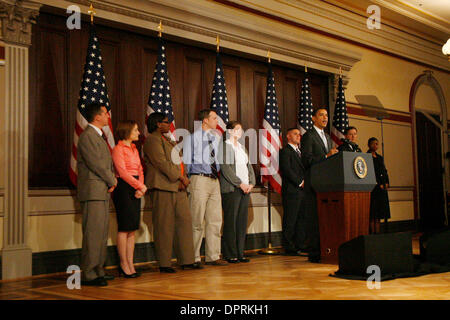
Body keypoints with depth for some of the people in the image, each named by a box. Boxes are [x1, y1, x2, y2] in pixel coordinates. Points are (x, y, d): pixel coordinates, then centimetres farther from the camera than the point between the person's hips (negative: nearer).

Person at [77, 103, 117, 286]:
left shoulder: (99, 136, 21)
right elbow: (96, 164, -17)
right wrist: (111, 181, -6)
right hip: (93, 191, -10)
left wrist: (113, 179, 5)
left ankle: (98, 271, 19)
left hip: (103, 192, 10)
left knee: (102, 232, 12)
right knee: (93, 233, -9)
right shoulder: (87, 136, -11)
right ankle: (88, 275, -4)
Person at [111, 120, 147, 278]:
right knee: (124, 228, -5)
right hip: (124, 188, -8)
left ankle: (130, 264, 11)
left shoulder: (134, 149, 18)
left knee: (132, 228, 7)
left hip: (135, 189, 8)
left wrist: (141, 187, -1)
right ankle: (124, 265, 3)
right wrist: (141, 186, -11)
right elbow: (123, 172, -14)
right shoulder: (118, 149, -7)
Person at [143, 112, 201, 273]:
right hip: (163, 187, -9)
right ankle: (164, 264, 1)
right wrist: (180, 177, -11)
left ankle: (186, 260, 15)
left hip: (178, 187, 9)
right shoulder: (152, 140, -6)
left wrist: (184, 177, 1)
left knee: (185, 221, 8)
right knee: (164, 226, -5)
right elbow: (162, 163, -15)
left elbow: (178, 161, 19)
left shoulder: (169, 141, 24)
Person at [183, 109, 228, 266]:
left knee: (215, 220, 7)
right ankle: (193, 258, 4)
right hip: (199, 179, -7)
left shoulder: (215, 138, 17)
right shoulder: (192, 138, -3)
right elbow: (186, 161, -2)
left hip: (214, 180, 7)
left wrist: (218, 171, 13)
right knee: (197, 221, -5)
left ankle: (213, 256, 14)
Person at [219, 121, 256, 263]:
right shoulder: (224, 146, -4)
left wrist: (251, 183, 2)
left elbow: (249, 166, 18)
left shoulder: (242, 147, 20)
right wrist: (240, 184, -14)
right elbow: (225, 168, -12)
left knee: (242, 221, 6)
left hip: (245, 189, 7)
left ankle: (240, 253, 12)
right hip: (231, 189, -7)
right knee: (230, 221, -5)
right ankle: (230, 254, 1)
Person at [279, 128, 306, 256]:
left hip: (302, 190, 8)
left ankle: (300, 244, 14)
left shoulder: (300, 152, 22)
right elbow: (286, 170, -14)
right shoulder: (285, 151, -4)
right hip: (291, 190, -8)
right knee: (290, 220, -4)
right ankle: (289, 247, 1)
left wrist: (305, 182, 4)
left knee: (302, 218, 8)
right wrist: (300, 182, -15)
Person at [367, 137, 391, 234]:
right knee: (372, 215, -9)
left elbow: (384, 171, 20)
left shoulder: (380, 158, 18)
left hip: (382, 188, 7)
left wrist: (386, 183, 3)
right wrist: (378, 184, -12)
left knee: (378, 215, 5)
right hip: (373, 188, -7)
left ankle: (377, 233, 6)